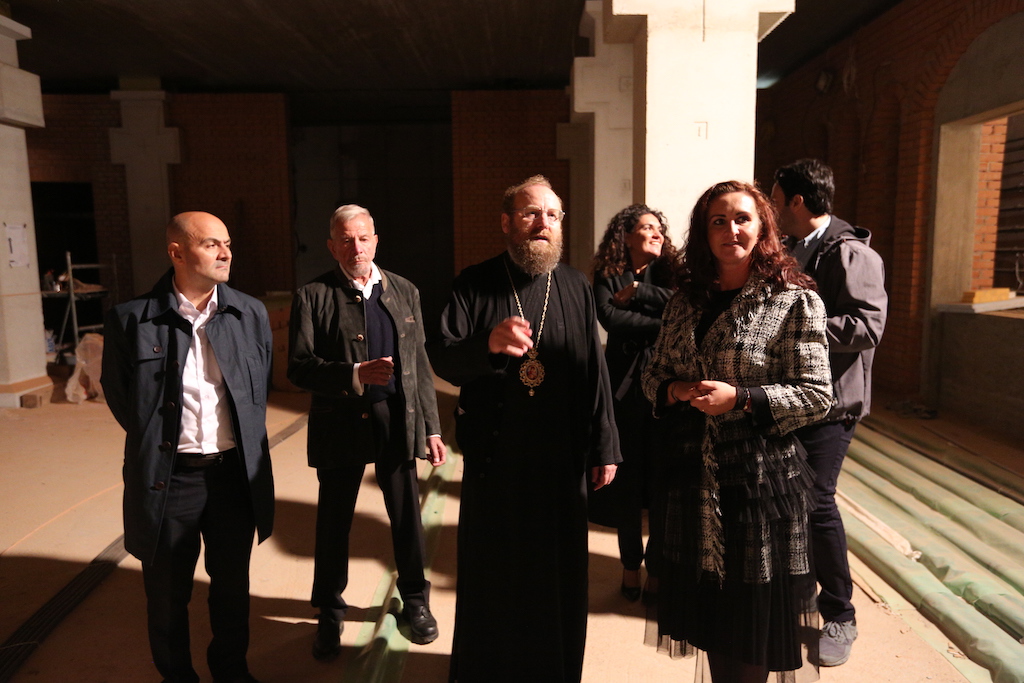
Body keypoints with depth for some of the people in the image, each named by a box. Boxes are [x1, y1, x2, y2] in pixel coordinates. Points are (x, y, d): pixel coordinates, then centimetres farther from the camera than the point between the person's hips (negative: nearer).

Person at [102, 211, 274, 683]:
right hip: (168, 477, -2)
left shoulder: (251, 314, -1)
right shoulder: (130, 318, -9)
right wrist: (156, 441, 5)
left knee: (233, 583, 19)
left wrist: (245, 443, 8)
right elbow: (119, 394, 3)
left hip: (236, 472, 2)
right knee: (167, 591, 16)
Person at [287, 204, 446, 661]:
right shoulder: (313, 296, -5)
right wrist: (355, 375, -25)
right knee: (334, 521, 13)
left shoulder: (404, 291, 5)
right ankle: (330, 613, 36)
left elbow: (420, 363, 6)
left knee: (407, 515, 13)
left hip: (398, 419, 2)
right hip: (340, 425, -2)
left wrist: (431, 426, 5)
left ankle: (415, 600, 38)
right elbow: (299, 367, -10)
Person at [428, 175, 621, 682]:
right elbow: (440, 357, -13)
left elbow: (595, 371, 3)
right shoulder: (474, 284, -3)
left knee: (560, 571, 14)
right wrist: (489, 342, -34)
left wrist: (604, 447, 2)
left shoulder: (576, 287, 4)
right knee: (492, 571, 13)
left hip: (563, 459, 2)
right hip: (494, 458, -2)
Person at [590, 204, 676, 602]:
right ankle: (630, 563, 26)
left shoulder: (669, 270, 7)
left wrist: (637, 292, -8)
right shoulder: (608, 276, 5)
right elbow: (609, 317, -12)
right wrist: (659, 325, -11)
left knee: (663, 477, 1)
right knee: (626, 476, 6)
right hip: (624, 385, 0)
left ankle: (658, 566, 20)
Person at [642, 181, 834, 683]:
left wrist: (739, 398, -20)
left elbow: (816, 395, -9)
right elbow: (654, 374, 13)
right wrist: (672, 390, -9)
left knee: (752, 619, 10)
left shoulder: (794, 300, -6)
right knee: (708, 610, 16)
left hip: (760, 478, -4)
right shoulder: (685, 301, 8)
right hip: (693, 476, 4)